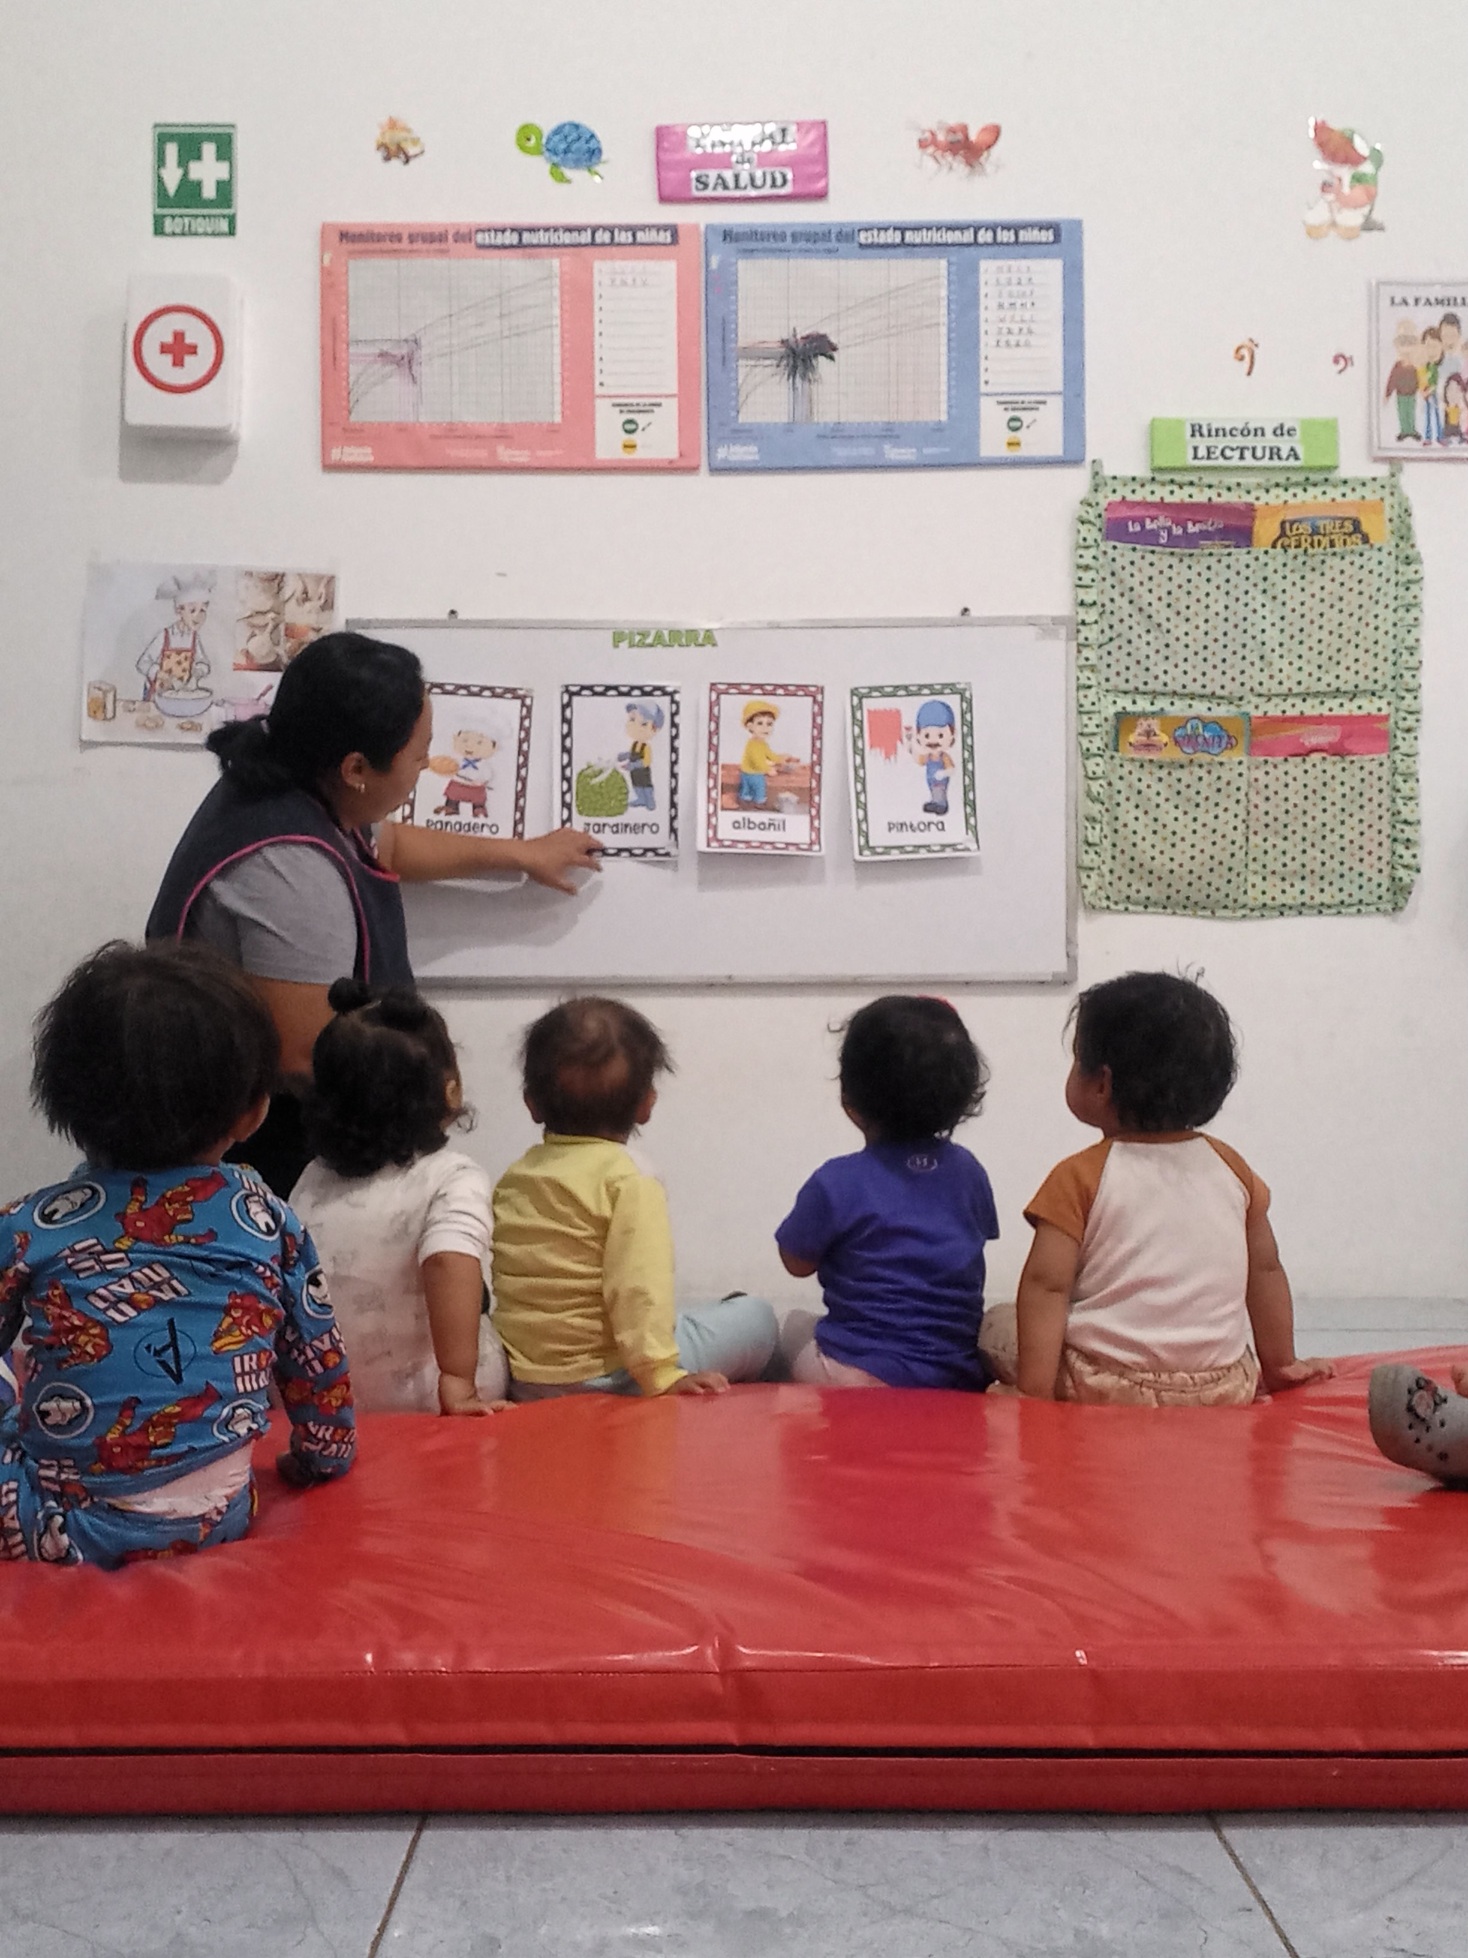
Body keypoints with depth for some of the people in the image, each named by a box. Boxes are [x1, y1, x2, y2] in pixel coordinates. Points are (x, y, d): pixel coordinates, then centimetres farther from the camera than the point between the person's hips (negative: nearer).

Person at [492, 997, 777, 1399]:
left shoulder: (513, 1177, 8)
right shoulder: (629, 1180, -13)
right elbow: (638, 1287, -23)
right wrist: (663, 1375, -23)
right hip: (602, 1379, -7)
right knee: (755, 1317, 8)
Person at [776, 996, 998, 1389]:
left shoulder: (837, 1183, -12)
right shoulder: (968, 1171, 2)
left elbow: (797, 1262, 3)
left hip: (862, 1376, -4)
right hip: (961, 1378, 4)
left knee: (796, 1325, 23)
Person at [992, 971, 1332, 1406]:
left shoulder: (1080, 1176, -7)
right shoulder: (1230, 1166, 6)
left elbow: (1045, 1286, -13)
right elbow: (1266, 1271, 13)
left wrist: (1034, 1392, -14)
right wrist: (1279, 1364, 23)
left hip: (1105, 1387, -4)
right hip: (1223, 1390, 4)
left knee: (997, 1327, 16)